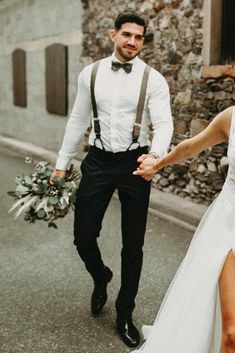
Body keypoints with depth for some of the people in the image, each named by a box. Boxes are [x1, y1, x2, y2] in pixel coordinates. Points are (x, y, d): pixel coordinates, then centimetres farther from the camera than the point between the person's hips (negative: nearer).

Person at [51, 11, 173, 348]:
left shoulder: (153, 79, -4)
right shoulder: (90, 74, 3)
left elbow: (164, 123, -13)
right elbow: (77, 121, 9)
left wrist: (156, 153, -34)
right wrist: (61, 163, 9)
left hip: (135, 164, -1)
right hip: (98, 162, 2)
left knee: (133, 245, 7)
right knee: (83, 235, 1)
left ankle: (125, 314, 27)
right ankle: (101, 277, 38)